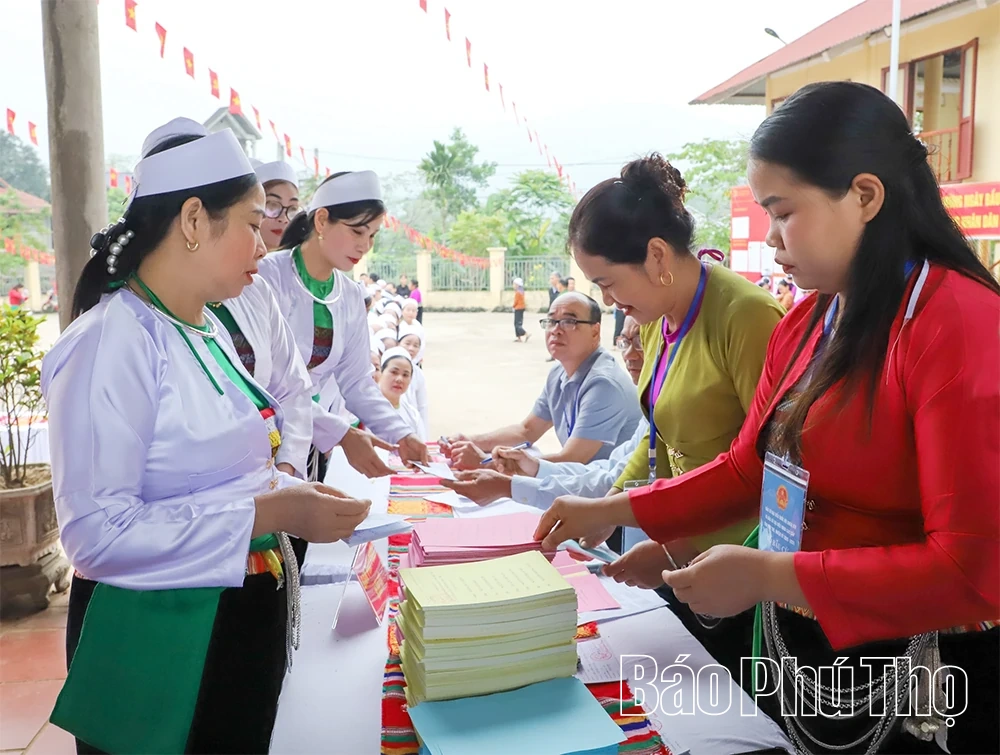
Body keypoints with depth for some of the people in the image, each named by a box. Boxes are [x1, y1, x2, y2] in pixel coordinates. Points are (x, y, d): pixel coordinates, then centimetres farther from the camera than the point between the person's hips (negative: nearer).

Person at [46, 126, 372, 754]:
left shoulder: (207, 330, 6)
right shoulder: (111, 343, -21)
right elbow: (97, 532, -25)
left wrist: (295, 493, 1)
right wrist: (266, 513, -25)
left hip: (249, 618, 8)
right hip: (159, 646, -8)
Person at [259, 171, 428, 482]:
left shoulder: (352, 297, 5)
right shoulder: (270, 275, -15)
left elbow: (356, 380, 7)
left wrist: (400, 433, -7)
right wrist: (341, 433, -26)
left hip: (316, 445, 6)